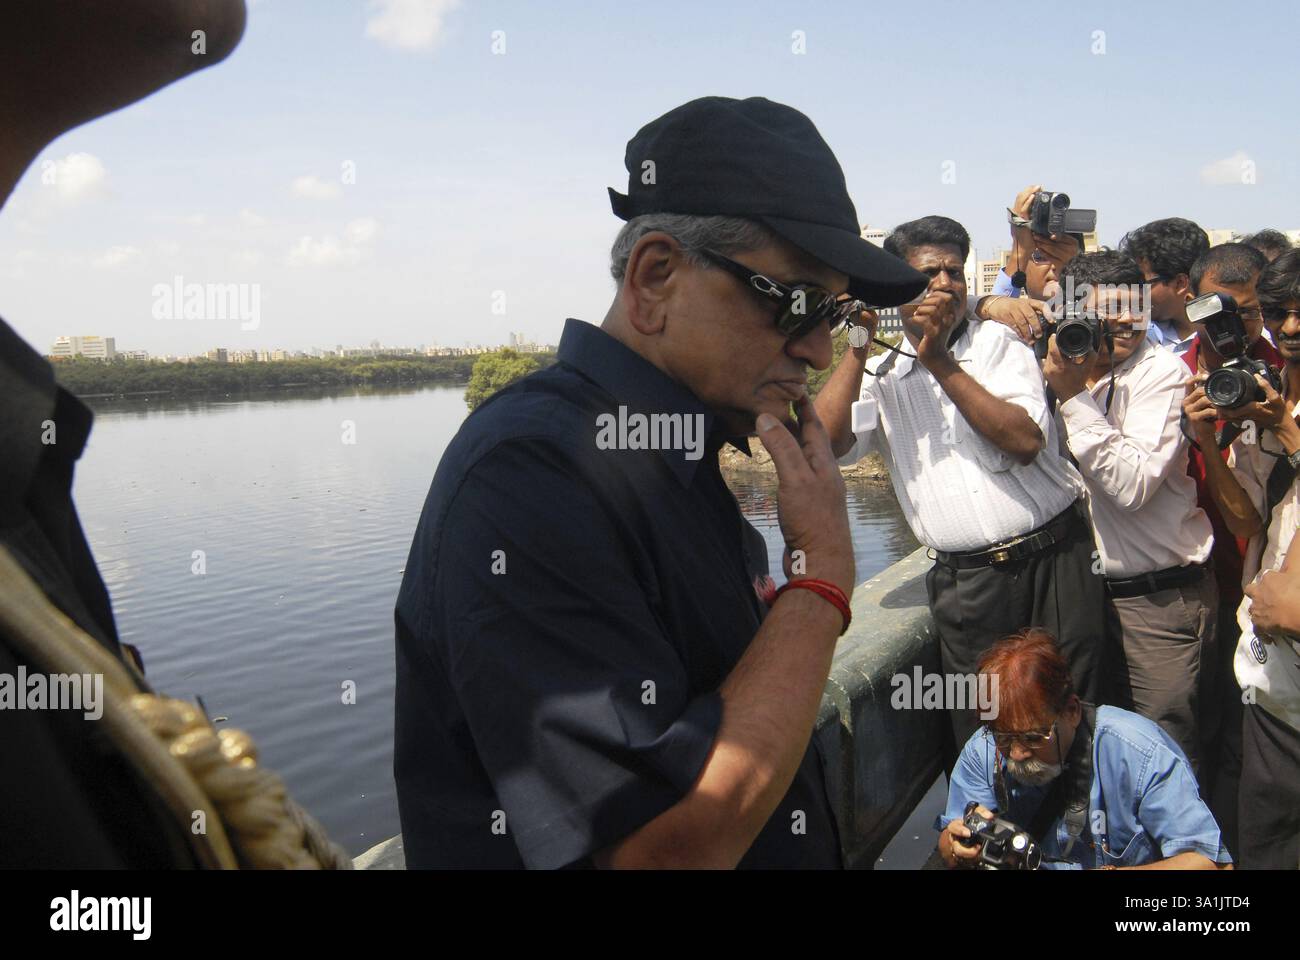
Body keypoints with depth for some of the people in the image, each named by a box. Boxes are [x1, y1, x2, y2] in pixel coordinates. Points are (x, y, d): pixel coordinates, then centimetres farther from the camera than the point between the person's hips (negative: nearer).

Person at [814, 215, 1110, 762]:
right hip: (966, 586, 1)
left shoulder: (998, 343, 6)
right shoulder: (881, 375, 10)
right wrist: (859, 347, -9)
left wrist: (942, 362, -11)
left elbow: (1026, 440, -10)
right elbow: (827, 444, -8)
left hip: (1056, 559, 0)